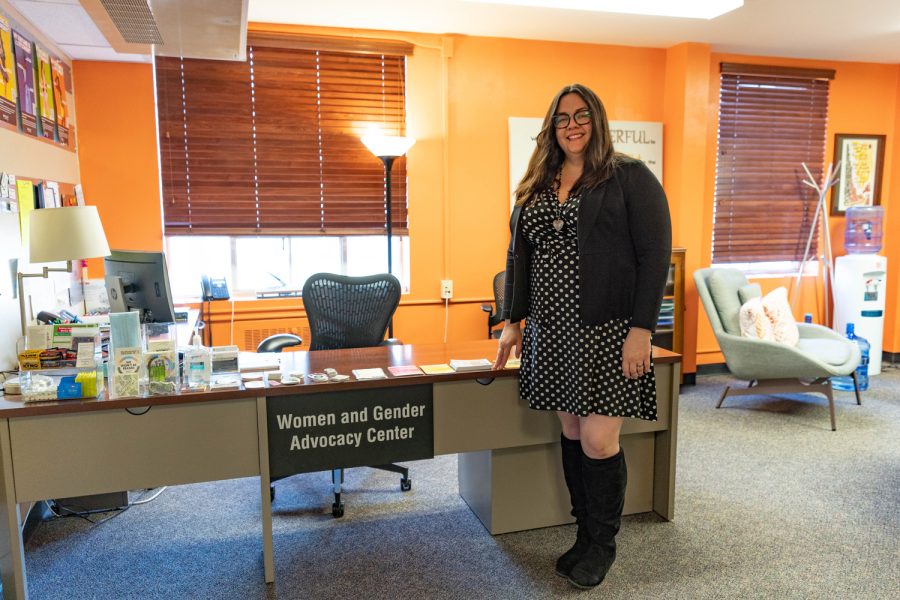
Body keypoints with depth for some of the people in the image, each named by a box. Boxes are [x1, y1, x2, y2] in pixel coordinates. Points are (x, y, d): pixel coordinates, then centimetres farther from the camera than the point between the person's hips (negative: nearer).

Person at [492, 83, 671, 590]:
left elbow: (656, 254, -8)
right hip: (551, 332, 6)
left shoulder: (630, 177, -2)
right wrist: (513, 321, 13)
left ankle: (603, 544, 21)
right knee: (571, 434, 12)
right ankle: (586, 533, 30)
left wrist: (641, 329, -15)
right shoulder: (536, 186, 14)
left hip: (606, 333, -5)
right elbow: (519, 256, 16)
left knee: (598, 441, -3)